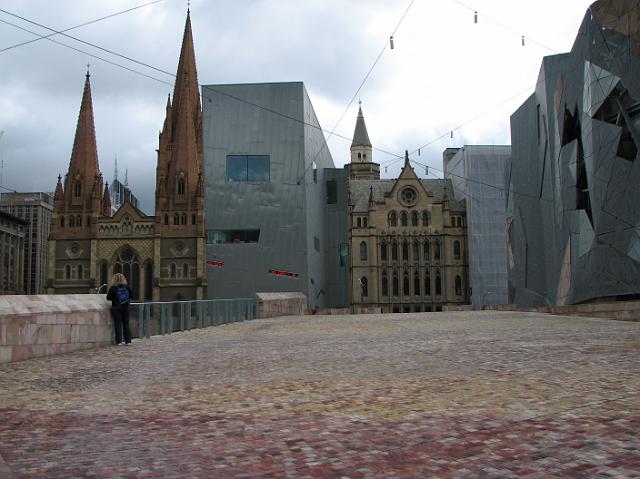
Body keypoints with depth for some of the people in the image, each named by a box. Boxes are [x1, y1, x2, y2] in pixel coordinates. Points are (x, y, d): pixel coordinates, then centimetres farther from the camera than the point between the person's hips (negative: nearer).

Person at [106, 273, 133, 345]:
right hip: (125, 308, 3)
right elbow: (131, 296, 7)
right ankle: (128, 340, 10)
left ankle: (119, 341, 0)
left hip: (116, 308, -2)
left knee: (118, 324, 2)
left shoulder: (113, 288, -10)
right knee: (126, 324, 10)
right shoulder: (127, 287, -2)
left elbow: (108, 298, -5)